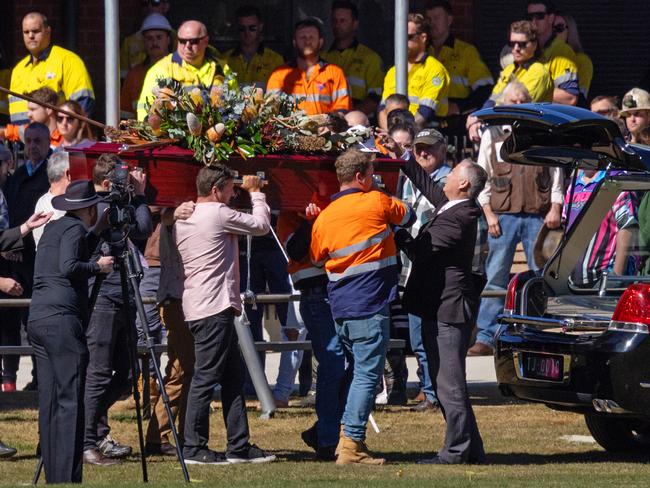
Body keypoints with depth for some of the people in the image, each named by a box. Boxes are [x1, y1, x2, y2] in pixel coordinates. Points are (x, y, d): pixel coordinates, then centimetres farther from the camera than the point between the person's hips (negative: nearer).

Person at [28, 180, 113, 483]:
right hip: (61, 321, -9)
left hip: (38, 320, 9)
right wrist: (99, 267, -2)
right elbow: (68, 267, -16)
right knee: (70, 401, -10)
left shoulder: (53, 228, 21)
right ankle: (68, 479, -15)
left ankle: (53, 478, 6)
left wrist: (99, 231, 30)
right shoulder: (75, 228, -4)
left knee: (50, 402, 7)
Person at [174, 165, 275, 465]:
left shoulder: (183, 217, 14)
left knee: (234, 376, 13)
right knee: (206, 378, -7)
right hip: (215, 308, -10)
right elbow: (261, 225, -2)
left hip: (197, 306, 10)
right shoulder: (218, 214, -12)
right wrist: (256, 192, 14)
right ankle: (193, 449, -6)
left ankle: (239, 446, 14)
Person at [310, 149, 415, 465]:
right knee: (367, 375, -6)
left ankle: (348, 436, 20)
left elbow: (316, 259, 18)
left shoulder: (324, 217, 7)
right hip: (370, 306, -6)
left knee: (359, 372, 19)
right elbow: (408, 216, 14)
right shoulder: (376, 203, -5)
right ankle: (351, 445, -12)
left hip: (340, 308, 6)